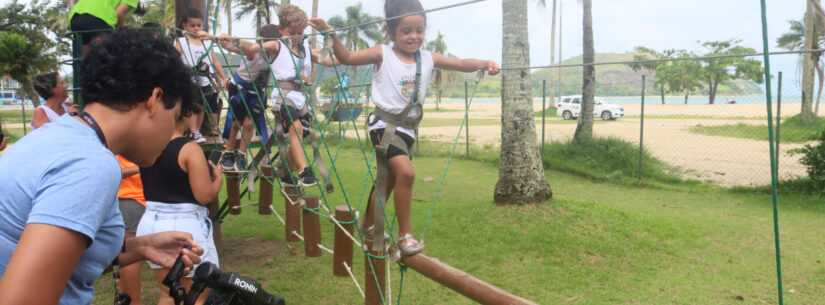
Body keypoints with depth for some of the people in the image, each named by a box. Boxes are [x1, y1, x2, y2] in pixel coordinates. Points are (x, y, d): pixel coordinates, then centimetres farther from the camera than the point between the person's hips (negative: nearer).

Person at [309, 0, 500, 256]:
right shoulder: (383, 54, -6)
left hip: (408, 127, 6)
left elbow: (461, 64, 2)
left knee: (387, 180, 19)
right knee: (406, 172, -25)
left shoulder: (428, 59, 4)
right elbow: (347, 57, -5)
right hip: (385, 123, -6)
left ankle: (369, 225, 40)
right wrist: (331, 35, -18)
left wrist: (484, 63, -14)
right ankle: (405, 234, -12)